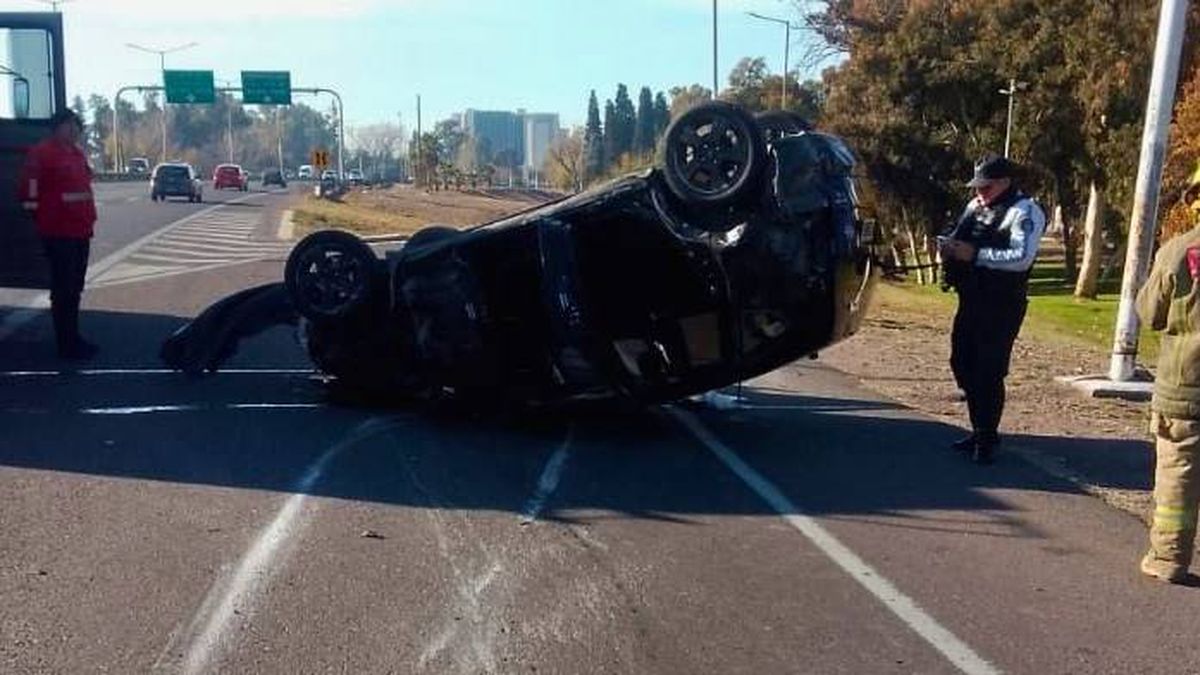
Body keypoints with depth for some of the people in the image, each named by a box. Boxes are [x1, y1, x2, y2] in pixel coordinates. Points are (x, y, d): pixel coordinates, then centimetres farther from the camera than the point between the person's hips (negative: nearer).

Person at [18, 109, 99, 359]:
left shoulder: (77, 154, 15)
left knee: (75, 288, 15)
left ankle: (74, 337, 25)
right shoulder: (41, 153, -10)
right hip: (58, 233, -9)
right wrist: (43, 217, -9)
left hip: (81, 232, 9)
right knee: (63, 289, -5)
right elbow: (29, 191, -14)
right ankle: (67, 345, -1)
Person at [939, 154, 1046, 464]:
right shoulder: (975, 206, 13)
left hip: (1002, 306, -8)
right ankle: (980, 430, 28)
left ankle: (987, 439, 8)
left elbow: (1022, 258, -22)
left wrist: (976, 254, -23)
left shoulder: (1025, 212, -10)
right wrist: (949, 246, -4)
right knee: (963, 365, 13)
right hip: (970, 301, 8)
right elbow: (958, 238, 20)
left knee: (989, 372, -5)